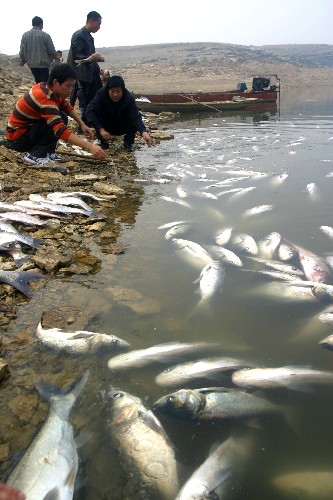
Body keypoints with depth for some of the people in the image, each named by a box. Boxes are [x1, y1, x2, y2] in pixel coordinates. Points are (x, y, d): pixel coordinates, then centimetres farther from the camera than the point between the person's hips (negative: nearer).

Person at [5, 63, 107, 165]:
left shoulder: (47, 87, -3)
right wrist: (89, 146, -45)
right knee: (61, 118, -20)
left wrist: (82, 124, 0)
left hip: (27, 128, 9)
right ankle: (35, 155, -15)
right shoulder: (45, 99, -30)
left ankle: (46, 152, 4)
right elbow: (61, 131, -39)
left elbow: (67, 107, 13)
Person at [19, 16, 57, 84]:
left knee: (38, 82, 18)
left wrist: (22, 60, 23)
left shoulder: (25, 35, 2)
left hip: (31, 64, 5)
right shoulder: (45, 35, -9)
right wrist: (54, 57, 17)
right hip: (43, 64, -5)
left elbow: (22, 50, 4)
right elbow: (52, 51, -6)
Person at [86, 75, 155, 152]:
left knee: (134, 123, -29)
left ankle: (128, 142, 0)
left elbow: (135, 117, -37)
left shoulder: (129, 98, -26)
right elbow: (90, 111, -34)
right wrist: (101, 130, -47)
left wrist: (144, 132, -57)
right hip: (106, 127, 0)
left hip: (122, 128, 0)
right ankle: (103, 141, -7)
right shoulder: (101, 94, -26)